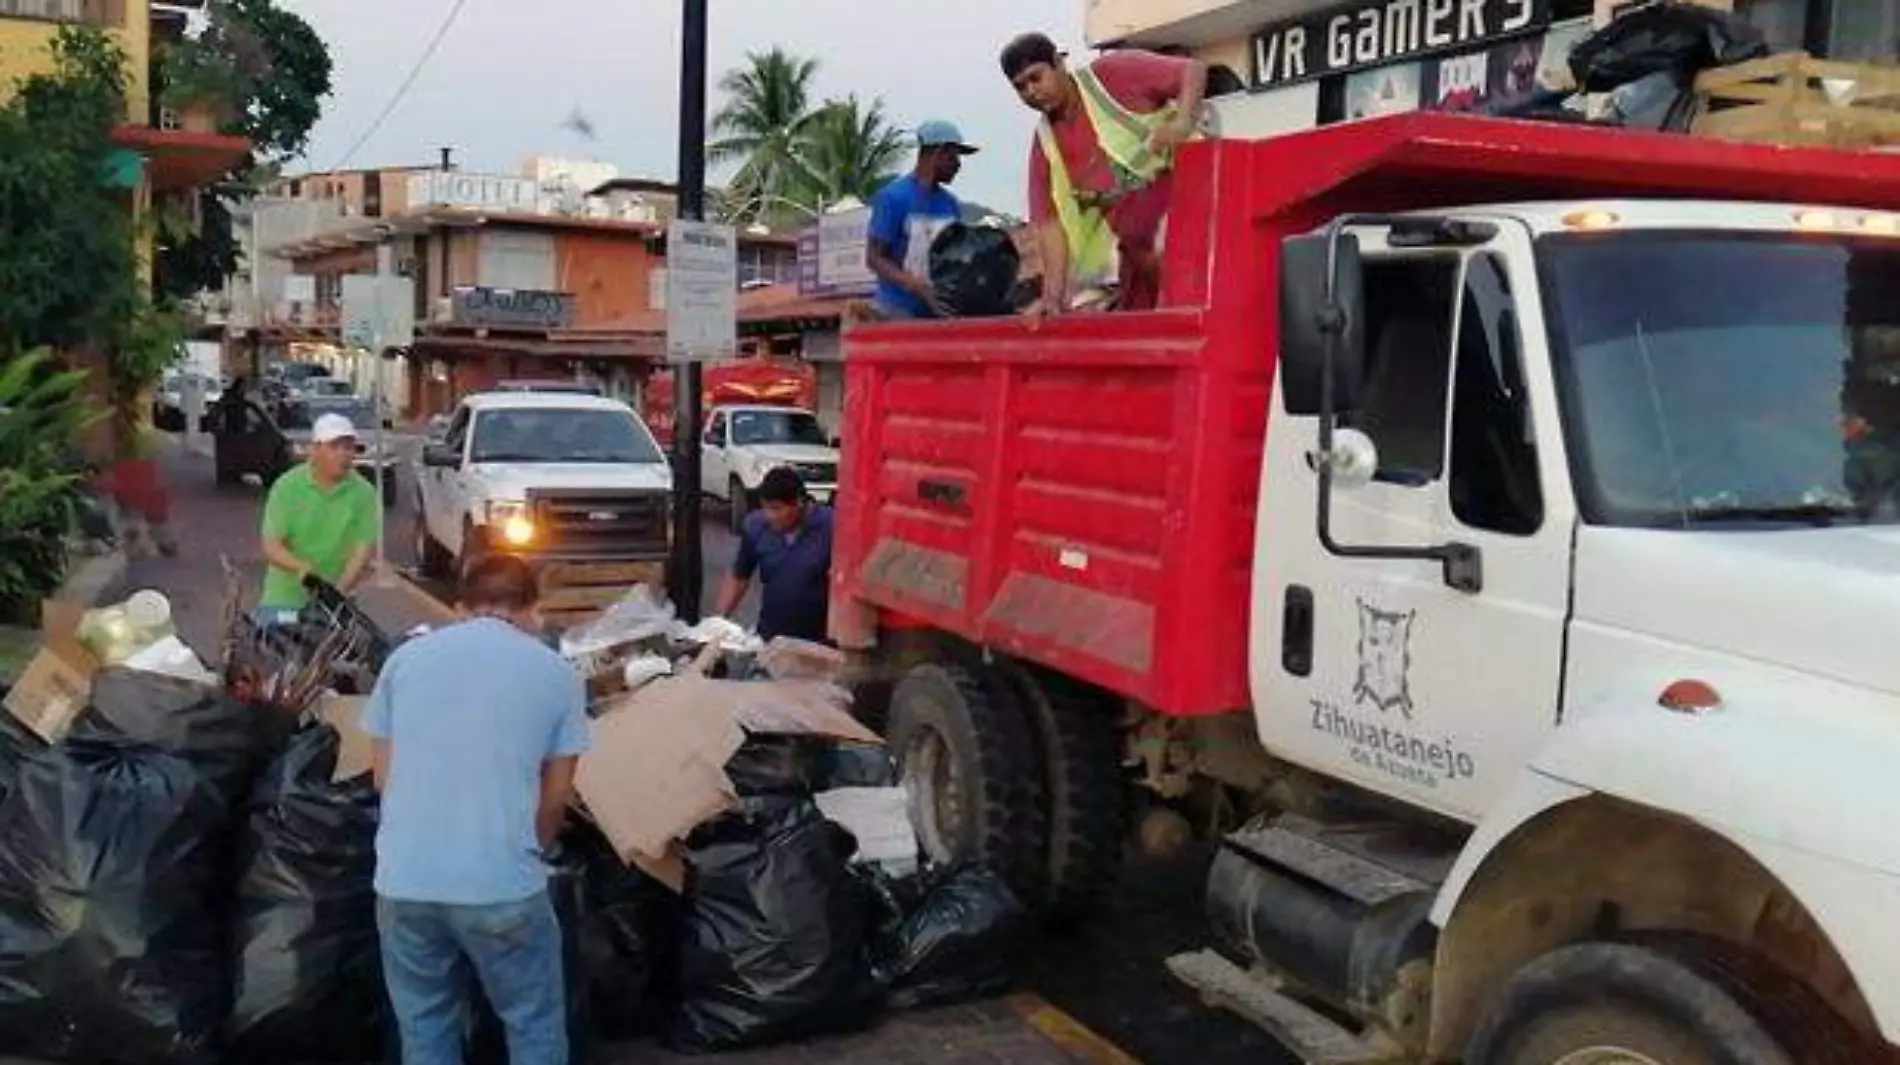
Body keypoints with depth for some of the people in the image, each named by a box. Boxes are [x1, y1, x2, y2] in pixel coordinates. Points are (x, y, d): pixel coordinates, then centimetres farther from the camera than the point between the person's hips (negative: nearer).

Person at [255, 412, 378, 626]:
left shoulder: (363, 493, -4)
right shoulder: (287, 486, -4)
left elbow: (363, 548, -8)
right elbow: (271, 546, -7)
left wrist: (340, 588, -24)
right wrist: (301, 568, -27)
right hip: (284, 597, 0)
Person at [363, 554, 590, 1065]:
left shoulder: (406, 657, 10)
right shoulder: (557, 673, 3)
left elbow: (382, 776, 15)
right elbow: (556, 795, 8)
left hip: (404, 879, 3)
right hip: (502, 884, -3)